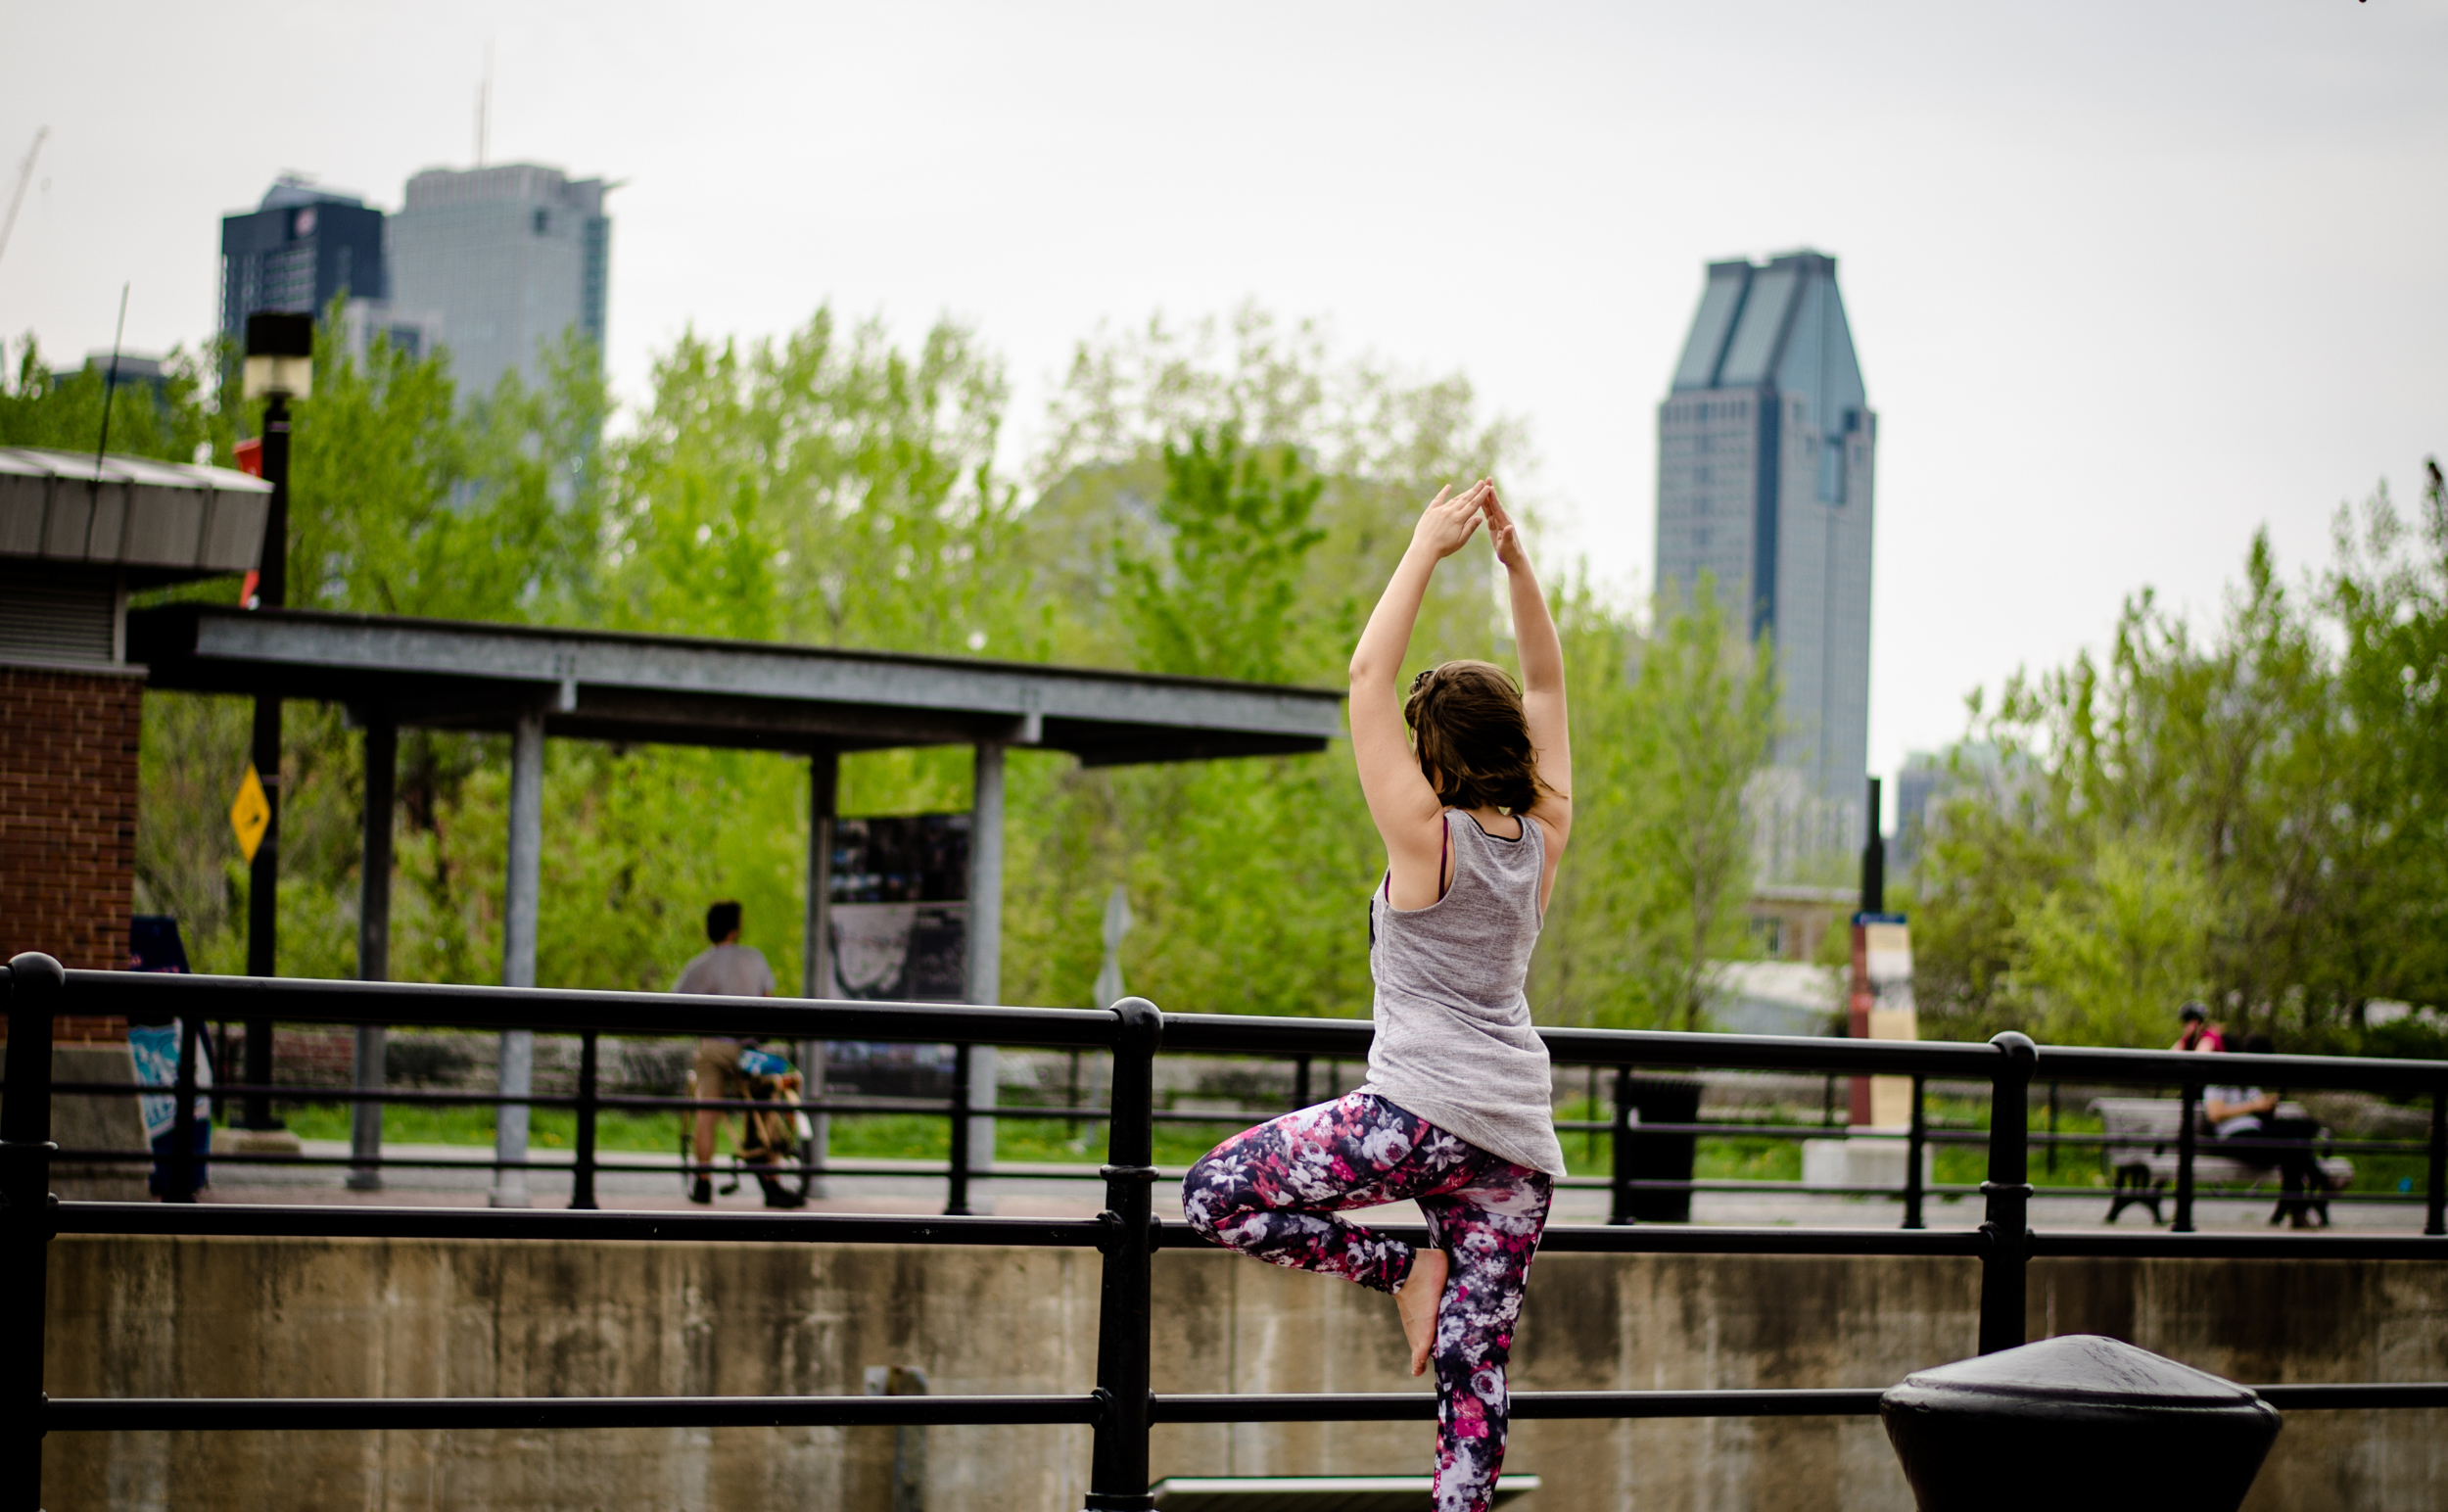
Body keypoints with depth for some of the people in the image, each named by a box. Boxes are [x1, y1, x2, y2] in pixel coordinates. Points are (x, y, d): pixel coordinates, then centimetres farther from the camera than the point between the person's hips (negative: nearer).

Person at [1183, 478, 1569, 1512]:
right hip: (1518, 1141, 6)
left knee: (1214, 1195, 6)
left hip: (1421, 1114, -6)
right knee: (1474, 1368, 4)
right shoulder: (1541, 840, 8)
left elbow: (1368, 674, -4)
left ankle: (1402, 1268, 1)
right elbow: (1546, 687, 19)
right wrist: (1514, 562, 16)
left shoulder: (1428, 837, -5)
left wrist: (1428, 548, -2)